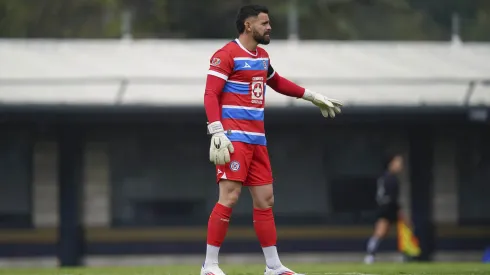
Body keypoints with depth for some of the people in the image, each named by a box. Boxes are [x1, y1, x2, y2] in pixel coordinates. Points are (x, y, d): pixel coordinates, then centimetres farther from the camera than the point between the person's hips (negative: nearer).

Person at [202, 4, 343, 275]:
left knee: (265, 200, 8)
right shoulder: (226, 55, -9)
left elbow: (277, 82, 36)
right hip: (234, 138, -8)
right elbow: (210, 95, -15)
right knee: (229, 197, -14)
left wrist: (313, 97, 38)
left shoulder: (262, 57, 17)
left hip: (257, 139, 8)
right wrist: (217, 133, -25)